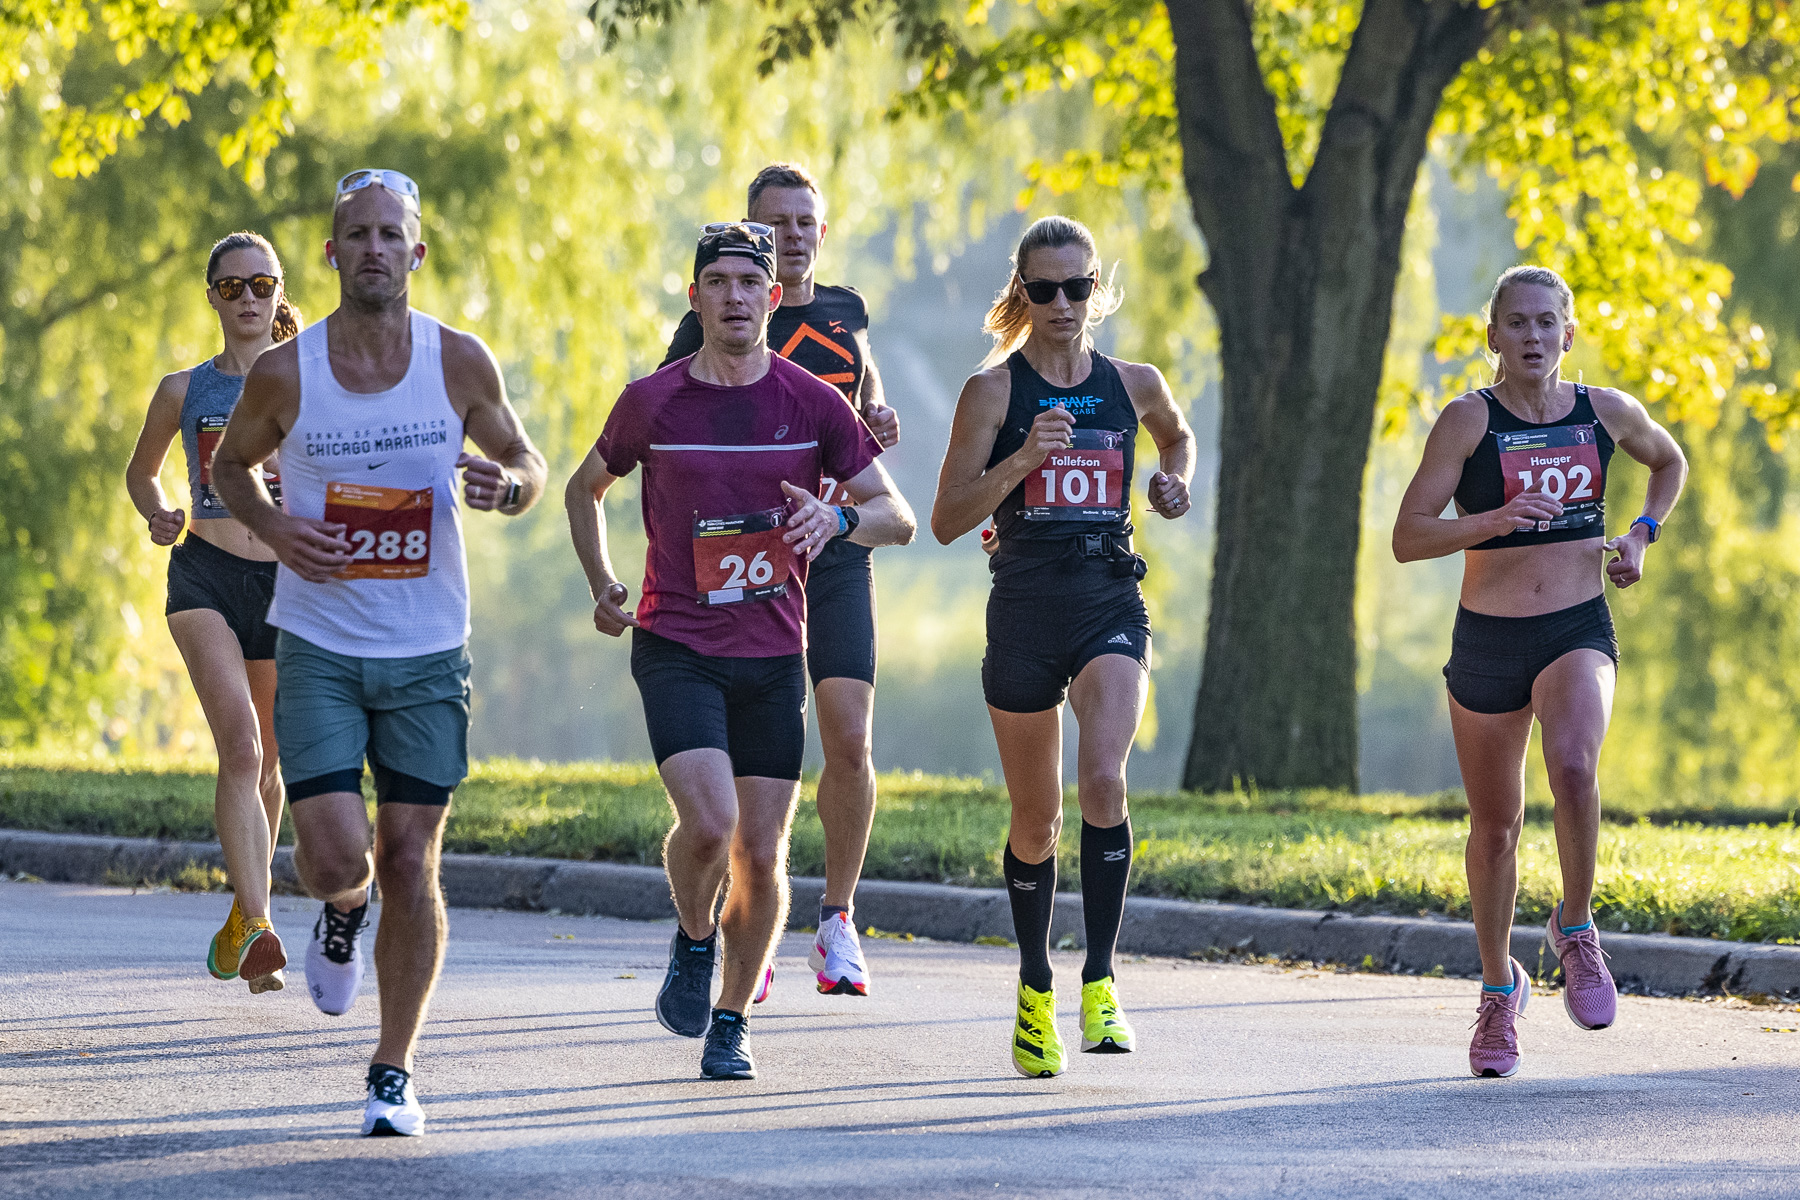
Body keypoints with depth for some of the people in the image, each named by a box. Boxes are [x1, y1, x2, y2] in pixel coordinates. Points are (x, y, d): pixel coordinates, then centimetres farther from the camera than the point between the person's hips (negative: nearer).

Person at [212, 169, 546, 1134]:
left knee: (409, 864, -1)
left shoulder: (459, 363, -4)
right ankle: (342, 911, 27)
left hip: (427, 654, 1)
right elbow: (230, 462, 12)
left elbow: (528, 464, 10)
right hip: (318, 647, -1)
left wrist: (504, 486, -15)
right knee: (336, 855, -12)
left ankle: (393, 1074, 11)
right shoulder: (284, 373, -6)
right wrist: (272, 527, -8)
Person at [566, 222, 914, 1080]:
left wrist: (841, 518, -19)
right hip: (674, 647, -2)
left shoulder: (812, 404, 0)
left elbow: (898, 517, 2)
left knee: (762, 854, 1)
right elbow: (586, 487, 17)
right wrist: (601, 584, 5)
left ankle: (730, 1019, 19)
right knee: (708, 822, -22)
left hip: (773, 654, 2)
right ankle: (692, 943, 9)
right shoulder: (652, 402, -1)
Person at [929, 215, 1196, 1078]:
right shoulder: (993, 390, -1)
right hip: (1025, 604, -1)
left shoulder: (1132, 384, 7)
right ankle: (1035, 990, 30)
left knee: (1103, 778, -23)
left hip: (1110, 602, 1)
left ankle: (1099, 983, -18)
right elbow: (947, 520, -5)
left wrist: (1175, 481, 10)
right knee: (1035, 818, 9)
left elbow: (1177, 433, 31)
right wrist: (1021, 461, -18)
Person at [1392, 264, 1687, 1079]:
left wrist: (1643, 533, 7)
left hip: (1578, 634, 0)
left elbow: (1670, 463, 24)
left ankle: (1576, 930, -6)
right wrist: (1498, 518, -26)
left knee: (1573, 765, -29)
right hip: (1488, 639, 0)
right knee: (1495, 825, 10)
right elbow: (1407, 537, -13)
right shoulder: (1469, 421, -7)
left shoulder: (1606, 413, 2)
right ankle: (1499, 987, 32)